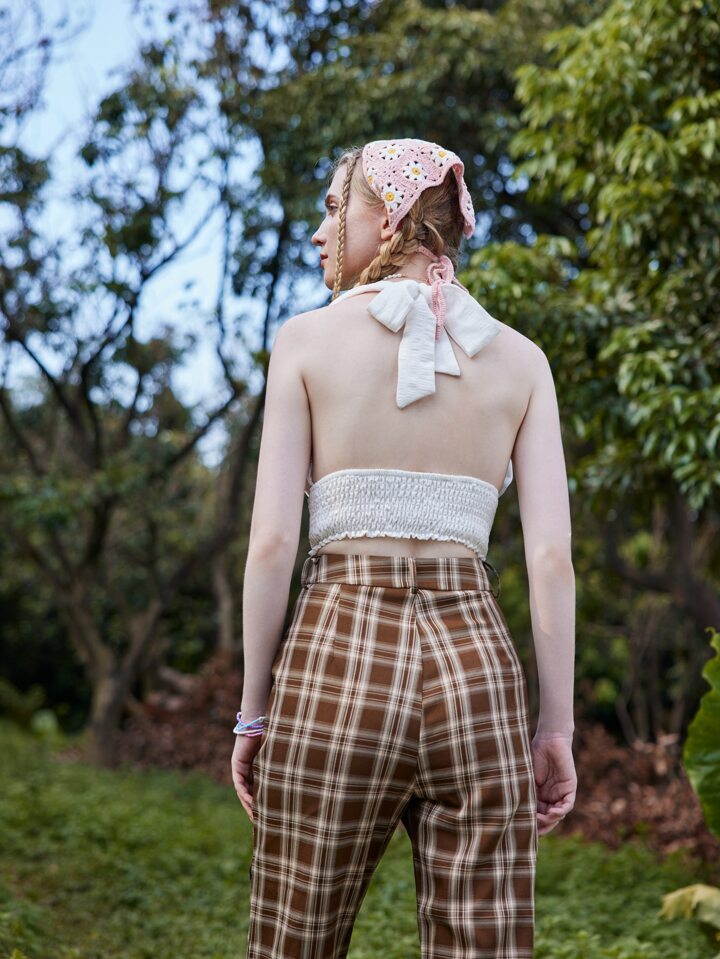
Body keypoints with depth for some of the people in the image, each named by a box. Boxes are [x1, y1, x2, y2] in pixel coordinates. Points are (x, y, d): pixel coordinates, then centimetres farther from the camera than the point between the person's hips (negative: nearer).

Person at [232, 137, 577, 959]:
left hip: (338, 663, -2)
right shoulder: (521, 358, 9)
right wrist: (557, 727, 5)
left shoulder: (307, 339, 2)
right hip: (475, 671, 2)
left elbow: (272, 541, -3)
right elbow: (551, 555, 1)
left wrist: (253, 709, 4)